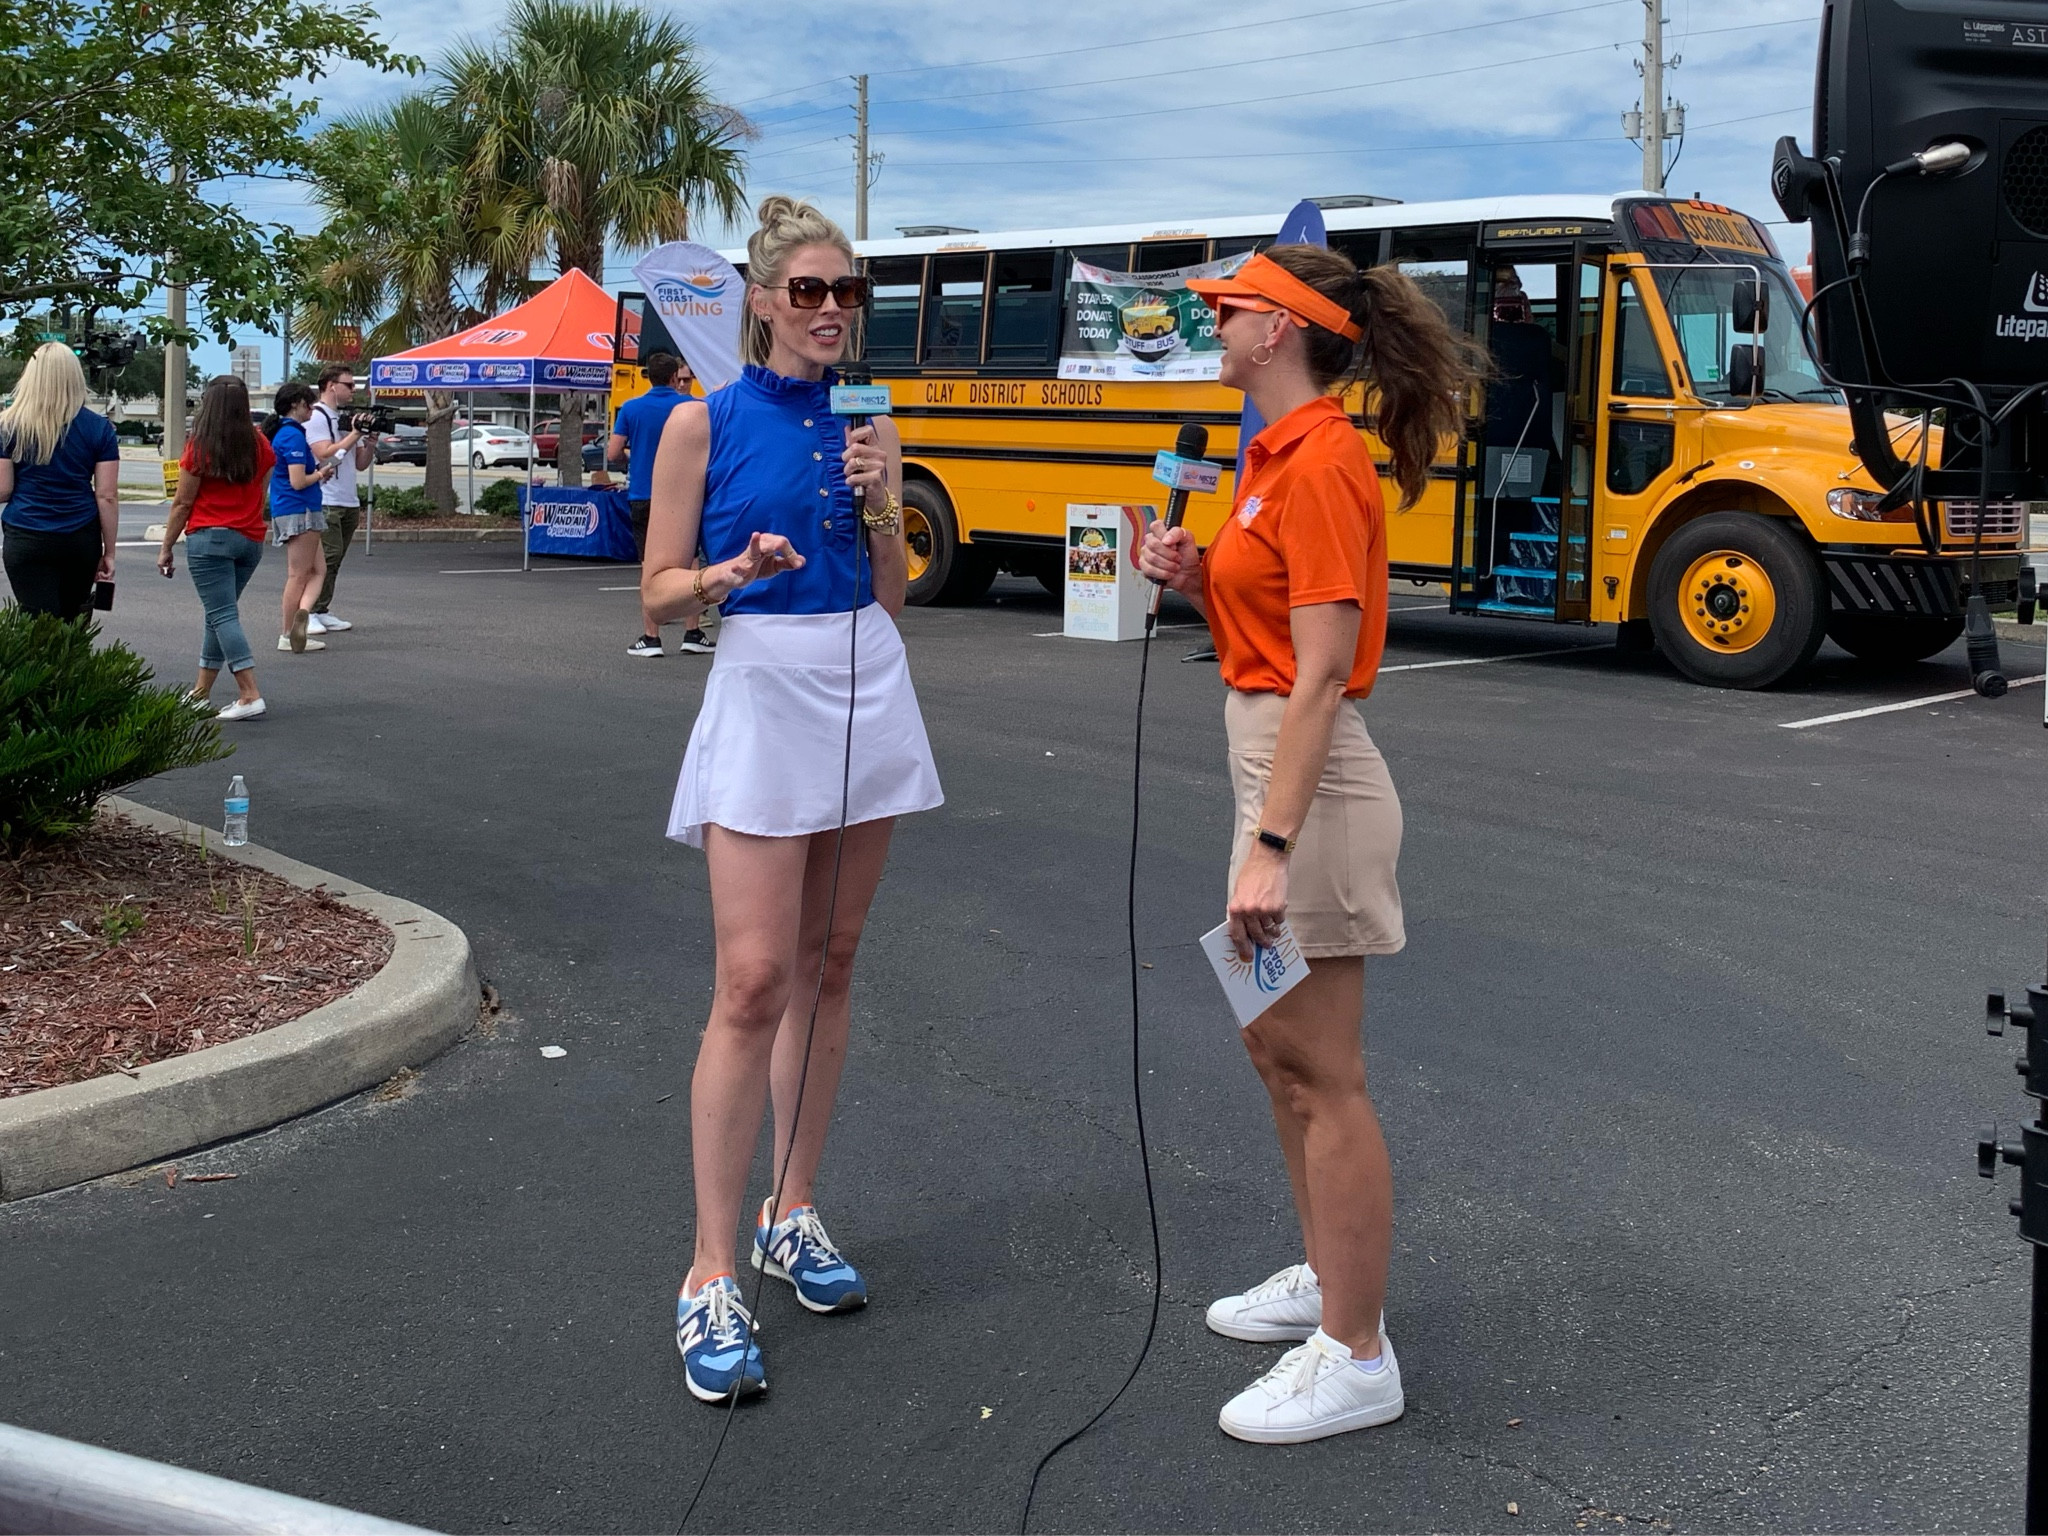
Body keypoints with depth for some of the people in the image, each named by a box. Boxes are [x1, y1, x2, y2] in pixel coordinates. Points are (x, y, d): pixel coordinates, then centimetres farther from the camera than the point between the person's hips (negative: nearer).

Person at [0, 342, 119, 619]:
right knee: (72, 623, 17)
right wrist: (109, 552, 5)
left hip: (26, 540, -2)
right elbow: (107, 496, -1)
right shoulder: (99, 428, 0)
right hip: (81, 539, 2)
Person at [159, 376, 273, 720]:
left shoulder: (200, 447, -8)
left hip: (210, 537, -5)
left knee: (223, 615, -7)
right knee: (220, 612, 15)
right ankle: (202, 690, 22)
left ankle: (250, 695, -16)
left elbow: (183, 504, -5)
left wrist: (166, 548, 2)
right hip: (251, 539, 5)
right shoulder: (260, 445, 4)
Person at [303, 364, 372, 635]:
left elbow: (361, 463, 19)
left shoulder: (348, 417, 19)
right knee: (326, 557, -13)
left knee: (334, 560, 8)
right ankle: (307, 613, -10)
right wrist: (354, 434, -14)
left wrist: (370, 443, 1)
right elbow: (325, 454, -18)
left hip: (349, 501, 8)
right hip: (324, 502, -8)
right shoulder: (316, 416, -6)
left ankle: (322, 612, 12)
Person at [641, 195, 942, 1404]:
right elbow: (660, 596, -1)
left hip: (870, 690, 5)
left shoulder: (866, 425, 10)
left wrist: (883, 504, -5)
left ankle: (794, 1214, 23)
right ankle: (711, 1275, -5)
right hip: (763, 688, -5)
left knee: (829, 963, 9)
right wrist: (737, 571, -20)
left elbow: (894, 596, 12)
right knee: (754, 981, -10)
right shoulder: (705, 424, -2)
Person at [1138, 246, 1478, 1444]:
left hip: (1312, 784, -11)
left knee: (1323, 1076, -2)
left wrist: (1272, 846, -28)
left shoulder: (1322, 463, -17)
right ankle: (1330, 1279, 35)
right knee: (1276, 1042, 20)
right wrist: (1198, 581, -1)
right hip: (1275, 760, 11)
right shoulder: (1282, 454, 12)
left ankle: (1357, 1357, 10)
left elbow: (1322, 670, -24)